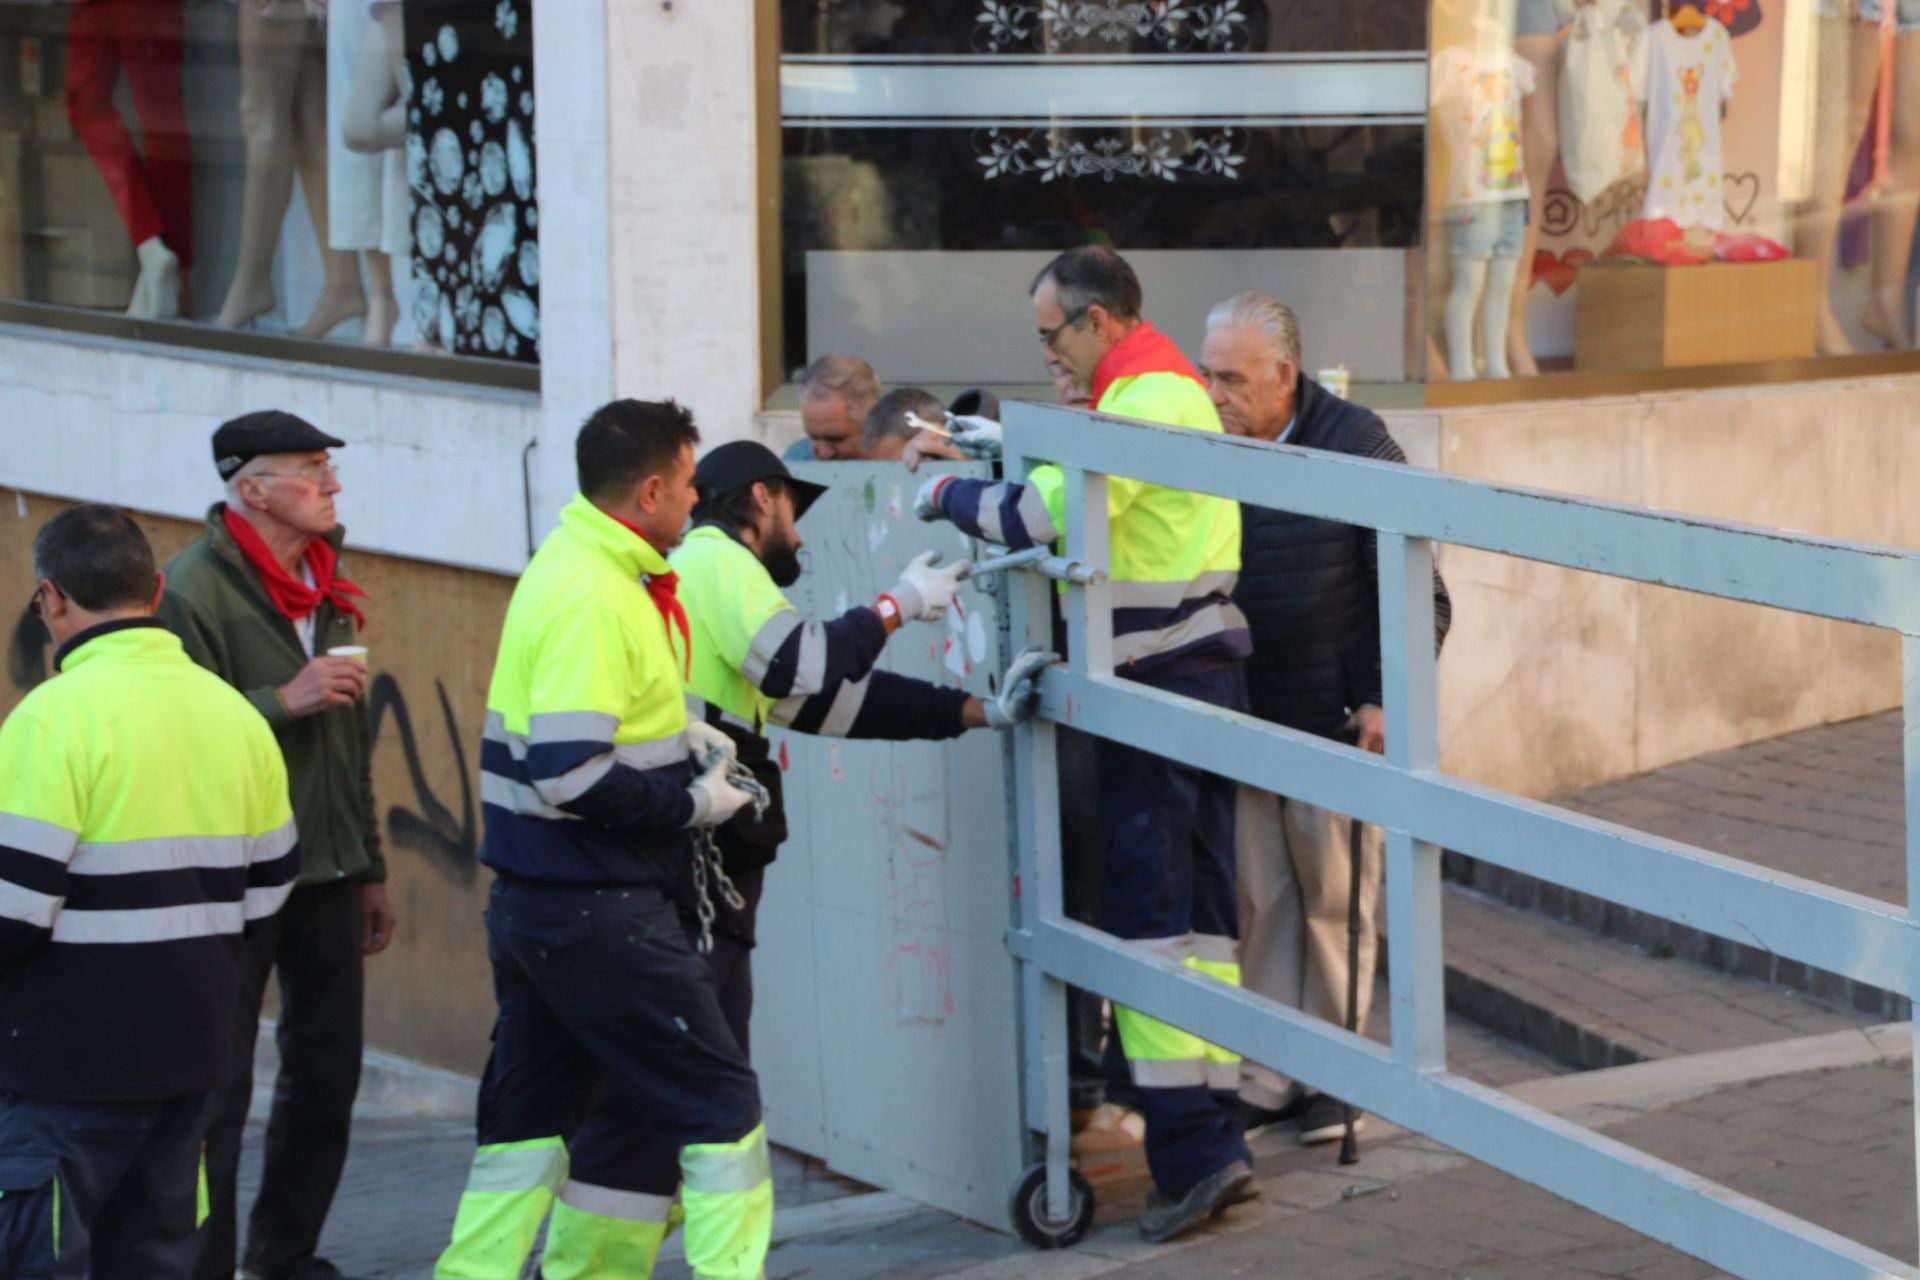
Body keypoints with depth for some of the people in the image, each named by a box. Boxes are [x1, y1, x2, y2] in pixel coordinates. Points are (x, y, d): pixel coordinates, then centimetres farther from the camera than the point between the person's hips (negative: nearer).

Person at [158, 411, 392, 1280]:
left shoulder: (322, 584, 14)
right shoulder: (196, 587, -11)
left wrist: (369, 867, 21)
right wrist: (284, 701, -24)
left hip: (326, 874, 8)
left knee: (326, 1075, 11)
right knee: (218, 1086, -4)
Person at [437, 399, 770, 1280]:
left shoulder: (569, 564, 11)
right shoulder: (594, 599, -20)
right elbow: (573, 777, -25)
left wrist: (679, 735, 9)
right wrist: (694, 804, -14)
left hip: (534, 902, 10)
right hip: (599, 912, -10)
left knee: (528, 1116, 14)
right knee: (721, 1107, -1)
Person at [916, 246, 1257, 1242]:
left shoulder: (1145, 398, -15)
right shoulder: (1176, 387, 18)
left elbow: (1046, 514, -21)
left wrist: (949, 496, -6)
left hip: (1158, 685, -10)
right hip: (1203, 676, 10)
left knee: (1146, 913, -9)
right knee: (1200, 909, 10)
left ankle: (1189, 1148, -11)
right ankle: (1215, 1138, 12)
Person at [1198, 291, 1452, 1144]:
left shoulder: (1356, 448, -10)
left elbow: (1419, 598, -7)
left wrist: (1385, 699, -14)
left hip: (1335, 721, -4)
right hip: (1241, 723, 4)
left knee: (1335, 902, 5)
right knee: (1259, 902, 6)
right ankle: (1268, 1076, 14)